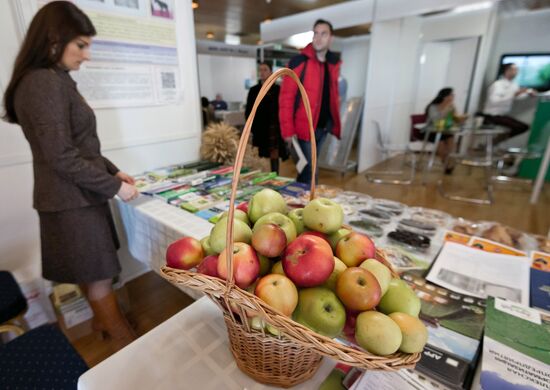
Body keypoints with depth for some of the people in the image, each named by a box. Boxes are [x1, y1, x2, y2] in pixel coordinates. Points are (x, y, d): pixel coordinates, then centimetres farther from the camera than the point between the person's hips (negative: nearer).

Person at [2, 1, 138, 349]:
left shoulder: (56, 80, 15)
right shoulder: (43, 82, -17)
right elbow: (62, 157, -21)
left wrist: (113, 170, 9)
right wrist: (114, 186, -15)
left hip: (79, 196, 9)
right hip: (72, 201, -9)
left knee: (91, 273, 23)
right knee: (99, 276, 3)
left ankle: (104, 321, 42)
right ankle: (126, 342, 20)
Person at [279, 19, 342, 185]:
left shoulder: (334, 63, 10)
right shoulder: (299, 62, -8)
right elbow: (286, 97, -11)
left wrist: (334, 122, 10)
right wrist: (288, 130, -16)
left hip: (324, 126, 6)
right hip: (305, 127, -6)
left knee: (307, 169, 17)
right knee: (310, 173, -3)